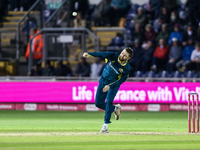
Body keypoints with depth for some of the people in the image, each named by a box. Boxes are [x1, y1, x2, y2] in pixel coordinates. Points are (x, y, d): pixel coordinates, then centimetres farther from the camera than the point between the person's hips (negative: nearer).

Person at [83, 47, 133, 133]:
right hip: (103, 80, 3)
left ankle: (106, 125, -13)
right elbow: (101, 54, -30)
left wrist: (110, 86, -30)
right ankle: (115, 108, 29)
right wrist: (89, 54, -46)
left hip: (114, 84, -3)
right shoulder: (114, 56, -21)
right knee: (98, 103, 3)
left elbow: (122, 80, -20)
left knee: (109, 102, -21)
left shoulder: (127, 68, -23)